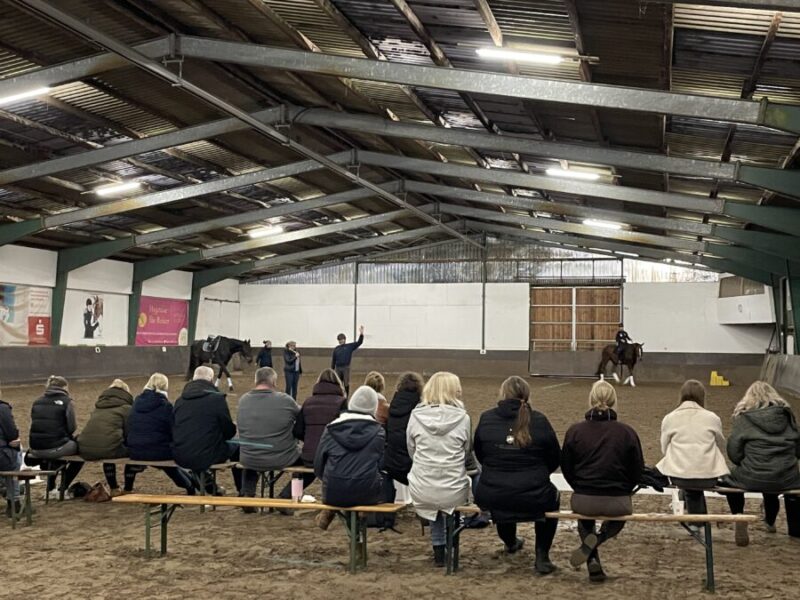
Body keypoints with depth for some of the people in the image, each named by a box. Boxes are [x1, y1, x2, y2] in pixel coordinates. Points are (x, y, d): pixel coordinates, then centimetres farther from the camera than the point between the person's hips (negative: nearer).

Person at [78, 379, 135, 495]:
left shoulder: (98, 406, 27)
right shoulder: (126, 408, 9)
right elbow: (129, 433, 5)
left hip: (85, 450, 6)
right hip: (107, 449, -6)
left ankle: (114, 489, 39)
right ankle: (128, 490, 23)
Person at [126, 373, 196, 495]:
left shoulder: (137, 402, 7)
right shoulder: (165, 405, -10)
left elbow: (130, 428, 15)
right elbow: (173, 431, -8)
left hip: (134, 452, 6)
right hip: (158, 452, -6)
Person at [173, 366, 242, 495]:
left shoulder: (180, 400, 6)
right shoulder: (217, 398, -10)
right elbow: (229, 431, -5)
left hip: (180, 458, 5)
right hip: (206, 457, -5)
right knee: (235, 447, 21)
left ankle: (210, 487, 48)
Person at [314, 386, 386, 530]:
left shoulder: (331, 430, 5)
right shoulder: (378, 432, 2)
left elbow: (318, 466, 7)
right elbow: (382, 465, 2)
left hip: (333, 493, 3)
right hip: (366, 494, -3)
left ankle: (330, 511, 15)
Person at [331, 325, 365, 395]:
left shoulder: (350, 346, 2)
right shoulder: (336, 349, 7)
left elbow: (359, 342, -7)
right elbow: (333, 360, 10)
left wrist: (361, 333, -19)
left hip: (346, 368, -2)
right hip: (338, 368, 2)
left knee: (346, 384, 0)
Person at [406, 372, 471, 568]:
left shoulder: (416, 416, -4)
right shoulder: (462, 418, -7)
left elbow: (411, 451, 7)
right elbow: (467, 453, 5)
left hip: (421, 492, 1)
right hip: (454, 492, -1)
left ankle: (439, 549, 34)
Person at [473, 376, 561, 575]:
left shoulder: (486, 419, -3)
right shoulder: (539, 421, -6)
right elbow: (555, 460, 5)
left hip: (491, 500, 2)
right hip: (533, 500, -1)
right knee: (551, 495, 33)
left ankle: (510, 542, 63)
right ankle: (542, 557, 26)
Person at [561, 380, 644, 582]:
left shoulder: (575, 431, -5)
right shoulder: (627, 433, -6)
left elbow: (566, 469, 4)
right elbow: (637, 472, 2)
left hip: (583, 499, 1)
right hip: (618, 501, -1)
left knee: (584, 517, 37)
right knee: (620, 516, 36)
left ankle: (593, 561, 17)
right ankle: (598, 539, 3)